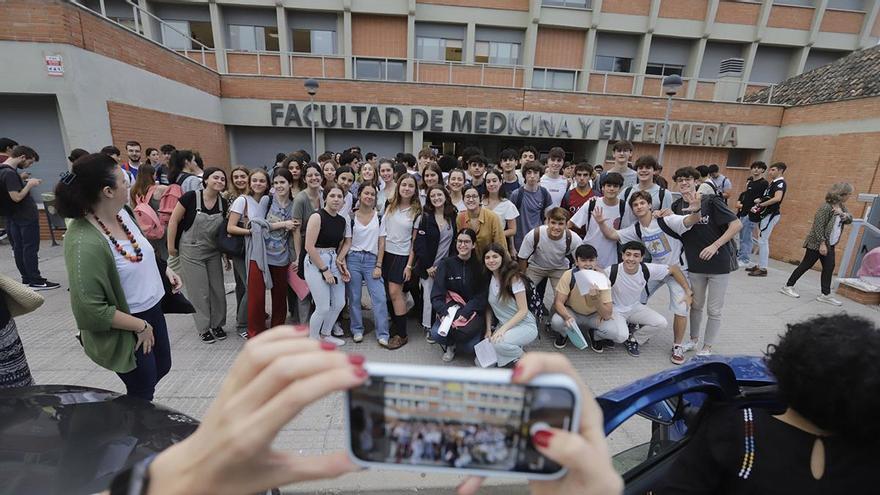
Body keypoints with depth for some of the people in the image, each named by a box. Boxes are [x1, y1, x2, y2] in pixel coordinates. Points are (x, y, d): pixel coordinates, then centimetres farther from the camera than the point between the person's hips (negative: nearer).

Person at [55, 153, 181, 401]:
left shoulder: (123, 212, -6)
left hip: (152, 309, 8)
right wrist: (140, 326, -18)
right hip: (124, 330, -7)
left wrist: (165, 269, 0)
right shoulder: (85, 243, -30)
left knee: (162, 368, 27)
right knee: (143, 391, 15)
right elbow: (90, 309, -27)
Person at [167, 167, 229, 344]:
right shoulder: (191, 197, -17)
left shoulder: (223, 203, -4)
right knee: (199, 291, 4)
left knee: (218, 289, 8)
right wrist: (171, 246, -6)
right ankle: (204, 328, 19)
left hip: (213, 252, 4)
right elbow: (174, 220, -9)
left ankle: (217, 325, 25)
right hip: (191, 252, -4)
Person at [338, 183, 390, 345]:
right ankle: (357, 330, 24)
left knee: (380, 298, -7)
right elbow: (347, 242, 4)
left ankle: (383, 335, 4)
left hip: (372, 260, -1)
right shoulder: (351, 217, 3)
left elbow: (381, 242, 1)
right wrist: (340, 258, -13)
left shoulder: (380, 216, 2)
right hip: (353, 259, 1)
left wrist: (378, 265, -3)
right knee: (354, 298, 7)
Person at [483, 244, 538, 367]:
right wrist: (488, 330, -5)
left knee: (498, 343, -35)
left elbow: (523, 310, -16)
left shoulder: (514, 277, -16)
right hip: (503, 326, 6)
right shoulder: (488, 279, 2)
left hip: (524, 325, -6)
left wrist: (503, 329, -24)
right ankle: (514, 350, 13)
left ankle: (524, 358, -4)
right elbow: (489, 307, 7)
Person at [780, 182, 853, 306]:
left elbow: (850, 220, 9)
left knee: (829, 268, 7)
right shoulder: (826, 207, -18)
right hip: (817, 243, -8)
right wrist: (822, 244, -21)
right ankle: (788, 286, 7)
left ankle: (826, 294, 12)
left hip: (830, 244, 8)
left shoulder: (841, 206, 9)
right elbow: (818, 227, -21)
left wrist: (842, 214, -12)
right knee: (806, 265, -3)